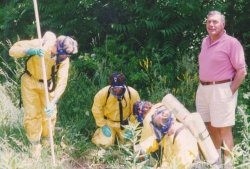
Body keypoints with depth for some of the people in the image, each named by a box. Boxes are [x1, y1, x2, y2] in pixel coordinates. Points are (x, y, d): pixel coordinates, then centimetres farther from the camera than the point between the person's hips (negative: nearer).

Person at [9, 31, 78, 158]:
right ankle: (35, 144, 18)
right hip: (30, 82, -2)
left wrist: (52, 103, -38)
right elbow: (13, 50, -28)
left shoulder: (64, 59, -25)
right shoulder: (39, 44, -30)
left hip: (47, 84, 2)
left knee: (49, 113, 7)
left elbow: (62, 82, -28)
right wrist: (30, 51, -46)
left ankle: (46, 141, 33)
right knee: (32, 114, 0)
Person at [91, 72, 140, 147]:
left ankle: (119, 134, 30)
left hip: (125, 124, 2)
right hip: (108, 123, -2)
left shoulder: (133, 93, -21)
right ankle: (100, 131, 23)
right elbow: (97, 109, -13)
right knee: (105, 143, -11)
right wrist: (103, 126, -12)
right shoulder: (103, 93, -26)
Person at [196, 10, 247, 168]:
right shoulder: (205, 41, 11)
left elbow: (242, 71, -11)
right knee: (211, 126, 16)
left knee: (224, 129, -4)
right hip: (203, 89, 7)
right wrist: (202, 86, 12)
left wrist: (230, 91, -15)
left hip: (221, 90, -7)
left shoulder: (231, 43, -11)